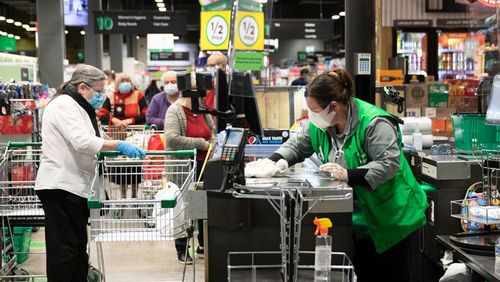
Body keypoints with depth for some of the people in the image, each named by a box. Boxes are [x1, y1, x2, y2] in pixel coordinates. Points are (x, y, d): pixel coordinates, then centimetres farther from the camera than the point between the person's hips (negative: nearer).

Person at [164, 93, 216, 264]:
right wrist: (200, 143, -18)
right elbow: (172, 139, -24)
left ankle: (204, 245, 25)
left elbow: (213, 131, 24)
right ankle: (182, 250, 12)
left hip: (203, 166, 6)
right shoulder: (175, 112, -11)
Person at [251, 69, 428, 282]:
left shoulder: (374, 123, -25)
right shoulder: (320, 124, -3)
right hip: (358, 217, 6)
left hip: (390, 215, -6)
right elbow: (297, 145, 8)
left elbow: (389, 164, -28)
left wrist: (349, 175, -35)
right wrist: (274, 162, -10)